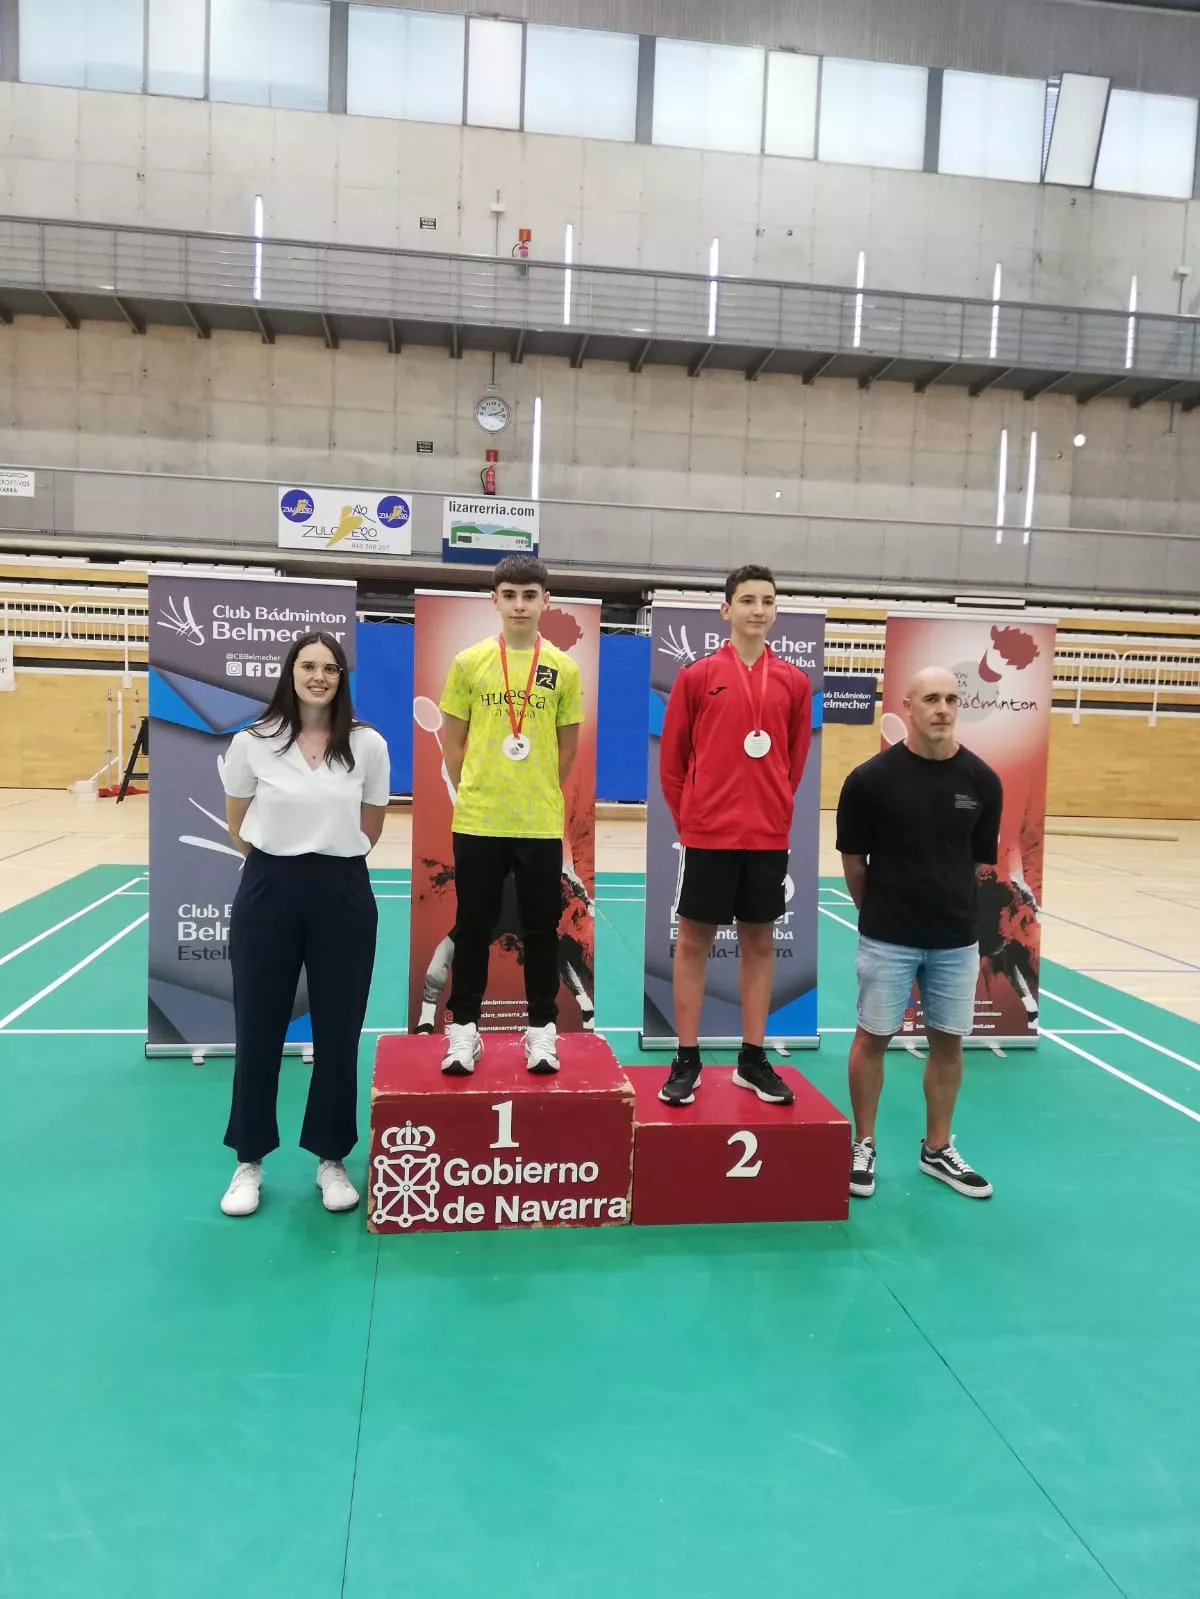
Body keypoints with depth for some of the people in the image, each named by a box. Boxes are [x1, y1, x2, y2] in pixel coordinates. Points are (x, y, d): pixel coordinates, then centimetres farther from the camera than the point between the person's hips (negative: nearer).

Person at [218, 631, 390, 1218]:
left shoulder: (368, 745, -2)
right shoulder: (252, 742, -3)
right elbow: (237, 829, 8)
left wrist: (329, 856, 9)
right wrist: (282, 859, 8)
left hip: (342, 895, 0)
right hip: (268, 892, 0)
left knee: (338, 1032, 7)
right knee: (257, 1030, 8)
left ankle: (331, 1159, 25)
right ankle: (249, 1161, 26)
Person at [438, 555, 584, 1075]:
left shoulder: (563, 668, 1)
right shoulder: (469, 662, 1)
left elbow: (568, 745, 9)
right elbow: (452, 739, 6)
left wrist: (540, 794, 9)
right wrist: (473, 793, 5)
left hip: (541, 823, 0)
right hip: (476, 821, 0)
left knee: (541, 928, 8)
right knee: (473, 926, 8)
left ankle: (542, 1028, 21)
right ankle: (464, 1027, 21)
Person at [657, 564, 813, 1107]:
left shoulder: (794, 682, 5)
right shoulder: (697, 676, -2)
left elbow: (796, 758, 14)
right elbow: (671, 757, 3)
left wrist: (774, 807, 10)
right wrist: (688, 817, 4)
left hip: (768, 836, 3)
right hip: (708, 834, -2)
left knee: (760, 943, 9)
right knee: (693, 942, 3)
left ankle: (753, 1059, 21)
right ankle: (686, 1061, 15)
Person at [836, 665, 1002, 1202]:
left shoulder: (982, 780, -4)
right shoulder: (871, 778, -12)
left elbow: (981, 859, 8)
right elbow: (853, 858, -2)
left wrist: (954, 908, 12)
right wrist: (878, 912, 7)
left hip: (957, 939, 3)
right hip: (887, 938, -3)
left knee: (948, 1042, 13)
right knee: (873, 1038, 7)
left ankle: (938, 1149, 30)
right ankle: (863, 1145, 24)